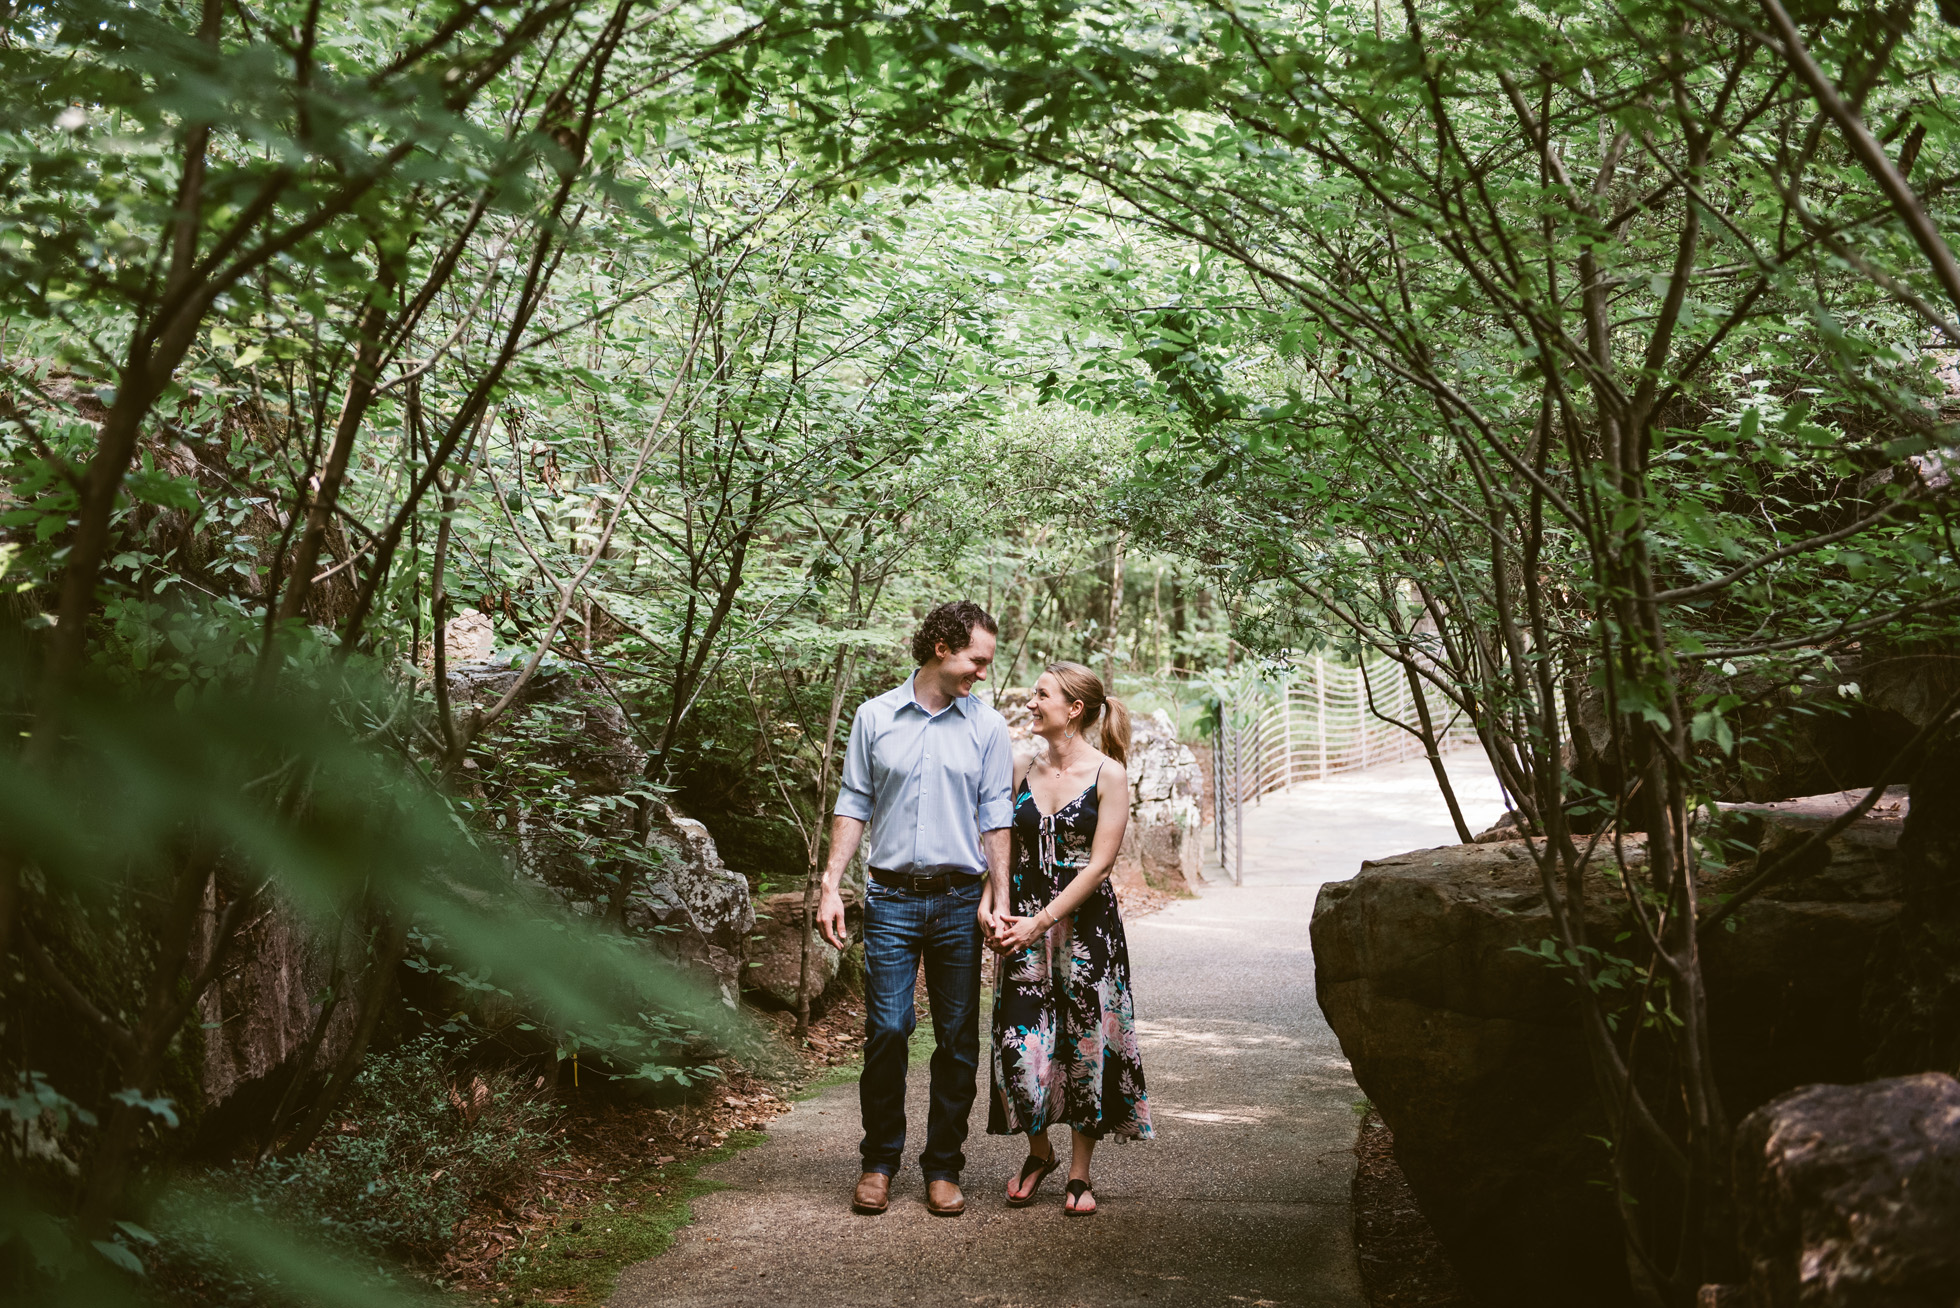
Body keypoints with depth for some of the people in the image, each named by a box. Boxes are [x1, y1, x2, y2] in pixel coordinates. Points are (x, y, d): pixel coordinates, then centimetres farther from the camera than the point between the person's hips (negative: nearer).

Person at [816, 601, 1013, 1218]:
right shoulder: (875, 717, 6)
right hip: (891, 897, -1)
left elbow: (995, 818, 6)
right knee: (886, 1030, -4)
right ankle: (879, 1161, 12)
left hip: (958, 900, 1)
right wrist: (830, 886, 0)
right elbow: (853, 806, 7)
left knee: (958, 1039, 3)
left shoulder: (988, 727, 6)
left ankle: (943, 1167, 15)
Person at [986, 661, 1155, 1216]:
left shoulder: (1108, 775, -6)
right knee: (1020, 1045, -2)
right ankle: (1039, 1151, 23)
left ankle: (1080, 1173, 17)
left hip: (1087, 924, -3)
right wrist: (998, 909, -7)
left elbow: (1099, 863, -10)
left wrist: (1040, 921, -13)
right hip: (1026, 927, 3)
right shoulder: (1022, 773, 7)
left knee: (1087, 1045, 2)